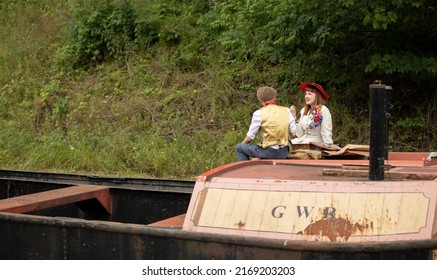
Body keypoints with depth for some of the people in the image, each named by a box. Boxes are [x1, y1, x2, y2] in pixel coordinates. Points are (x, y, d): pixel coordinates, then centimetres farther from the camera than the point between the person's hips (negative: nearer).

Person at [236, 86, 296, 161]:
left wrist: (242, 144, 17)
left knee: (239, 147, 15)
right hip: (284, 153, 5)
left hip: (268, 153, -5)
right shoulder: (286, 110, 3)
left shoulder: (259, 113, -7)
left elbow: (250, 137, -2)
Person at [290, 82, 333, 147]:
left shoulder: (323, 110, -11)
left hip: (316, 143, -7)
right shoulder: (304, 111, 10)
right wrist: (294, 117, 3)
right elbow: (299, 134, 7)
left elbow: (326, 133, -11)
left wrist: (328, 147, -16)